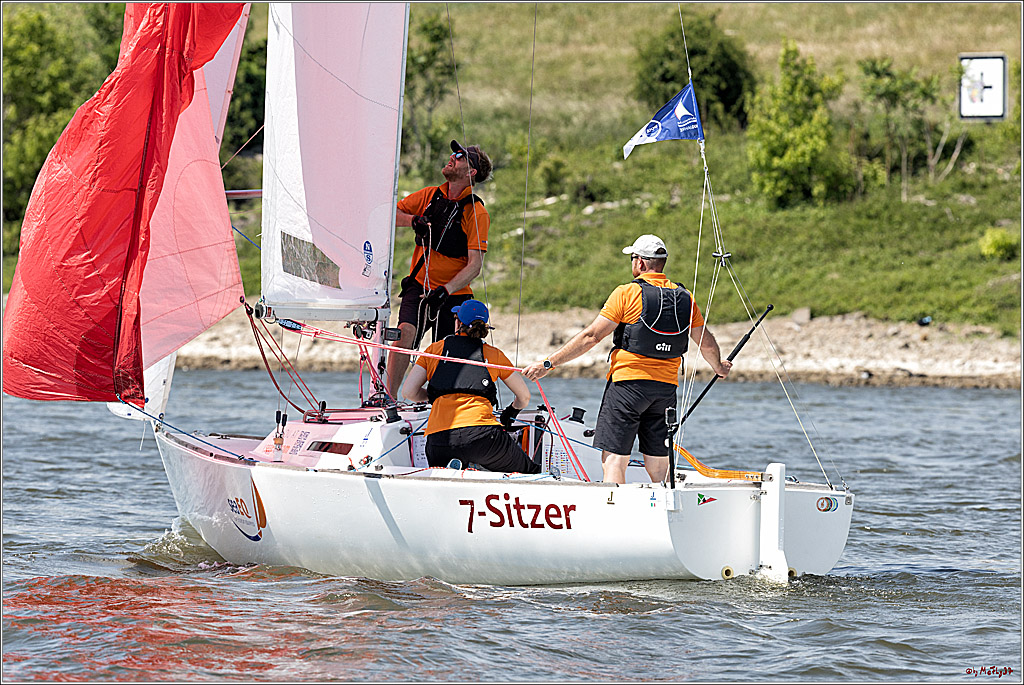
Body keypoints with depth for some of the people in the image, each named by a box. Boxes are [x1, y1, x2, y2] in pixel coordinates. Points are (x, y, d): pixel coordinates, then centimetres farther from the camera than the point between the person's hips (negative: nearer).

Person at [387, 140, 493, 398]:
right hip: (419, 286, 2)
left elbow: (474, 265, -13)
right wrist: (413, 220, -7)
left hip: (453, 295, -2)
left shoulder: (476, 213, -8)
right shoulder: (431, 195, 6)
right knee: (406, 331, -23)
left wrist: (445, 291, -26)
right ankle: (389, 397, -27)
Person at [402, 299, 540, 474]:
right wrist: (511, 412, 47)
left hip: (438, 439, 1)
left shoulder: (435, 349, 18)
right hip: (482, 433, -1)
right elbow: (524, 396, 24)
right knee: (532, 472, 14)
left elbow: (408, 392, 13)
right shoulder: (494, 355, 18)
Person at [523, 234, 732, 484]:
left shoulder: (627, 294, -7)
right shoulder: (684, 298, 8)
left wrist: (548, 363, -3)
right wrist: (719, 367, 40)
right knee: (658, 467, 9)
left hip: (628, 382, -5)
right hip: (667, 387, 5)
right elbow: (707, 344, 18)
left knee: (614, 459, -7)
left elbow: (591, 337, -9)